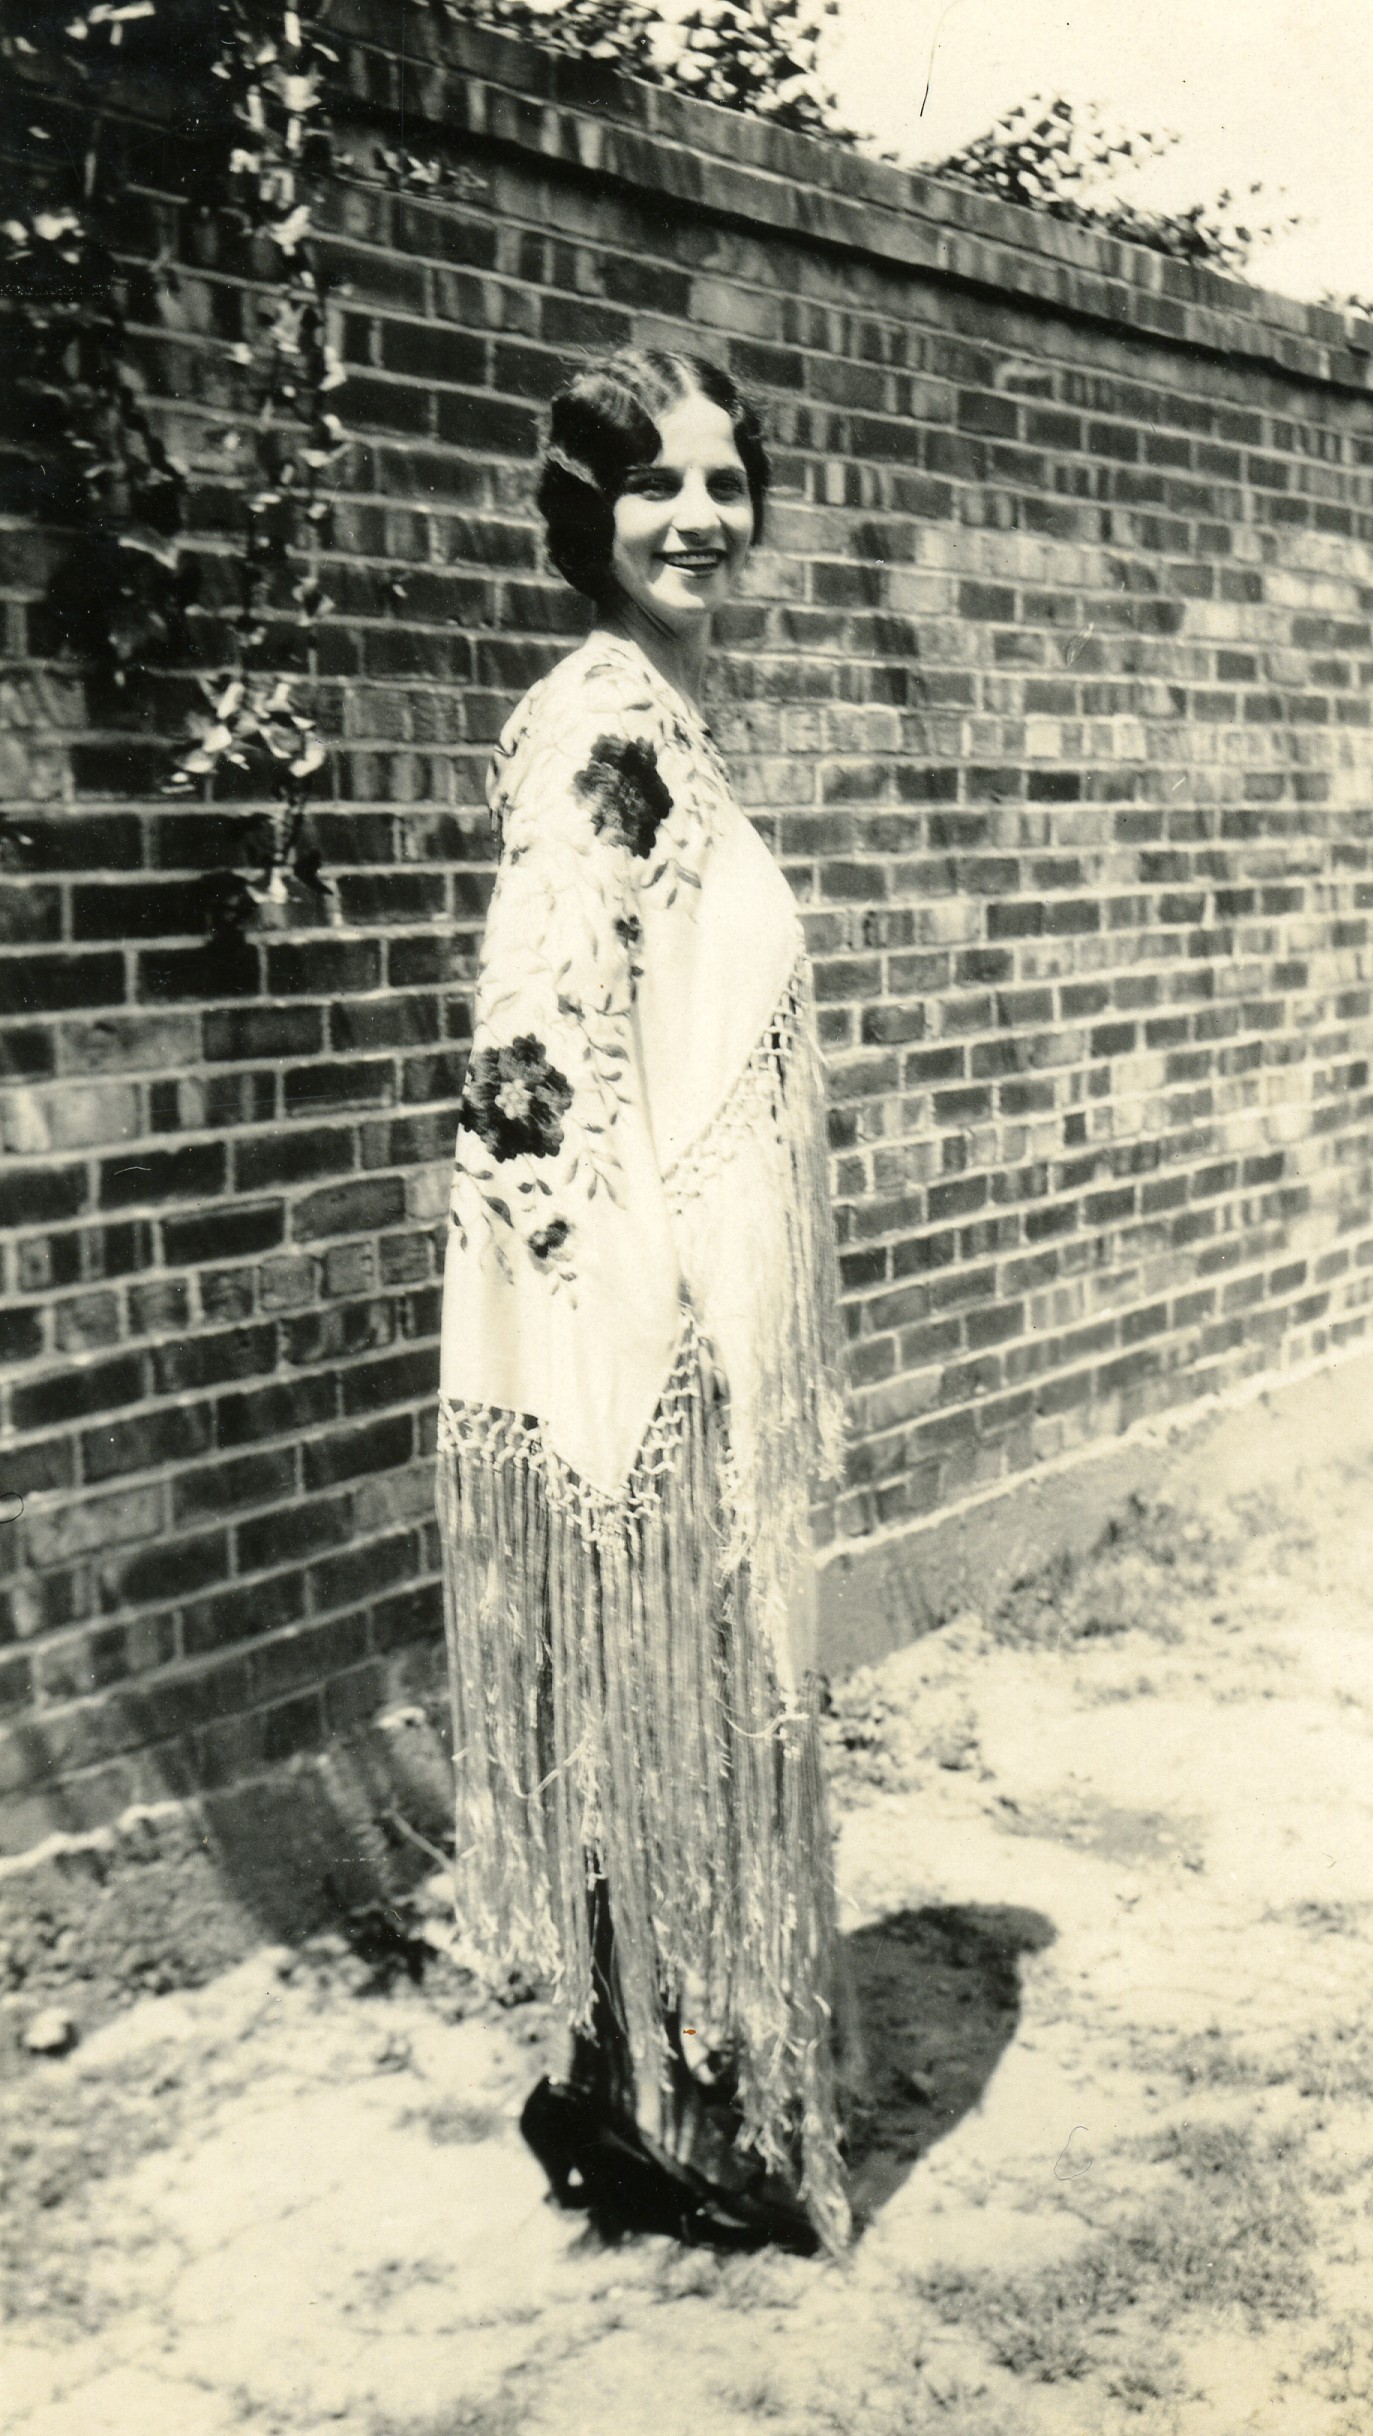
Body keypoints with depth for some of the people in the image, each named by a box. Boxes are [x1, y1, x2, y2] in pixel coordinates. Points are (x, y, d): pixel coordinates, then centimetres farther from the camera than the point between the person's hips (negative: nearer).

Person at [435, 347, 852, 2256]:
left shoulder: (665, 719, 14)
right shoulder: (601, 721, -15)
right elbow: (539, 1051, -23)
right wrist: (649, 1340, -21)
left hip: (698, 1335, 10)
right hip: (633, 1336, -10)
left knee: (693, 1723, 17)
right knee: (670, 1722, 3)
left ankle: (656, 2099, 33)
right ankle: (684, 2136, 20)